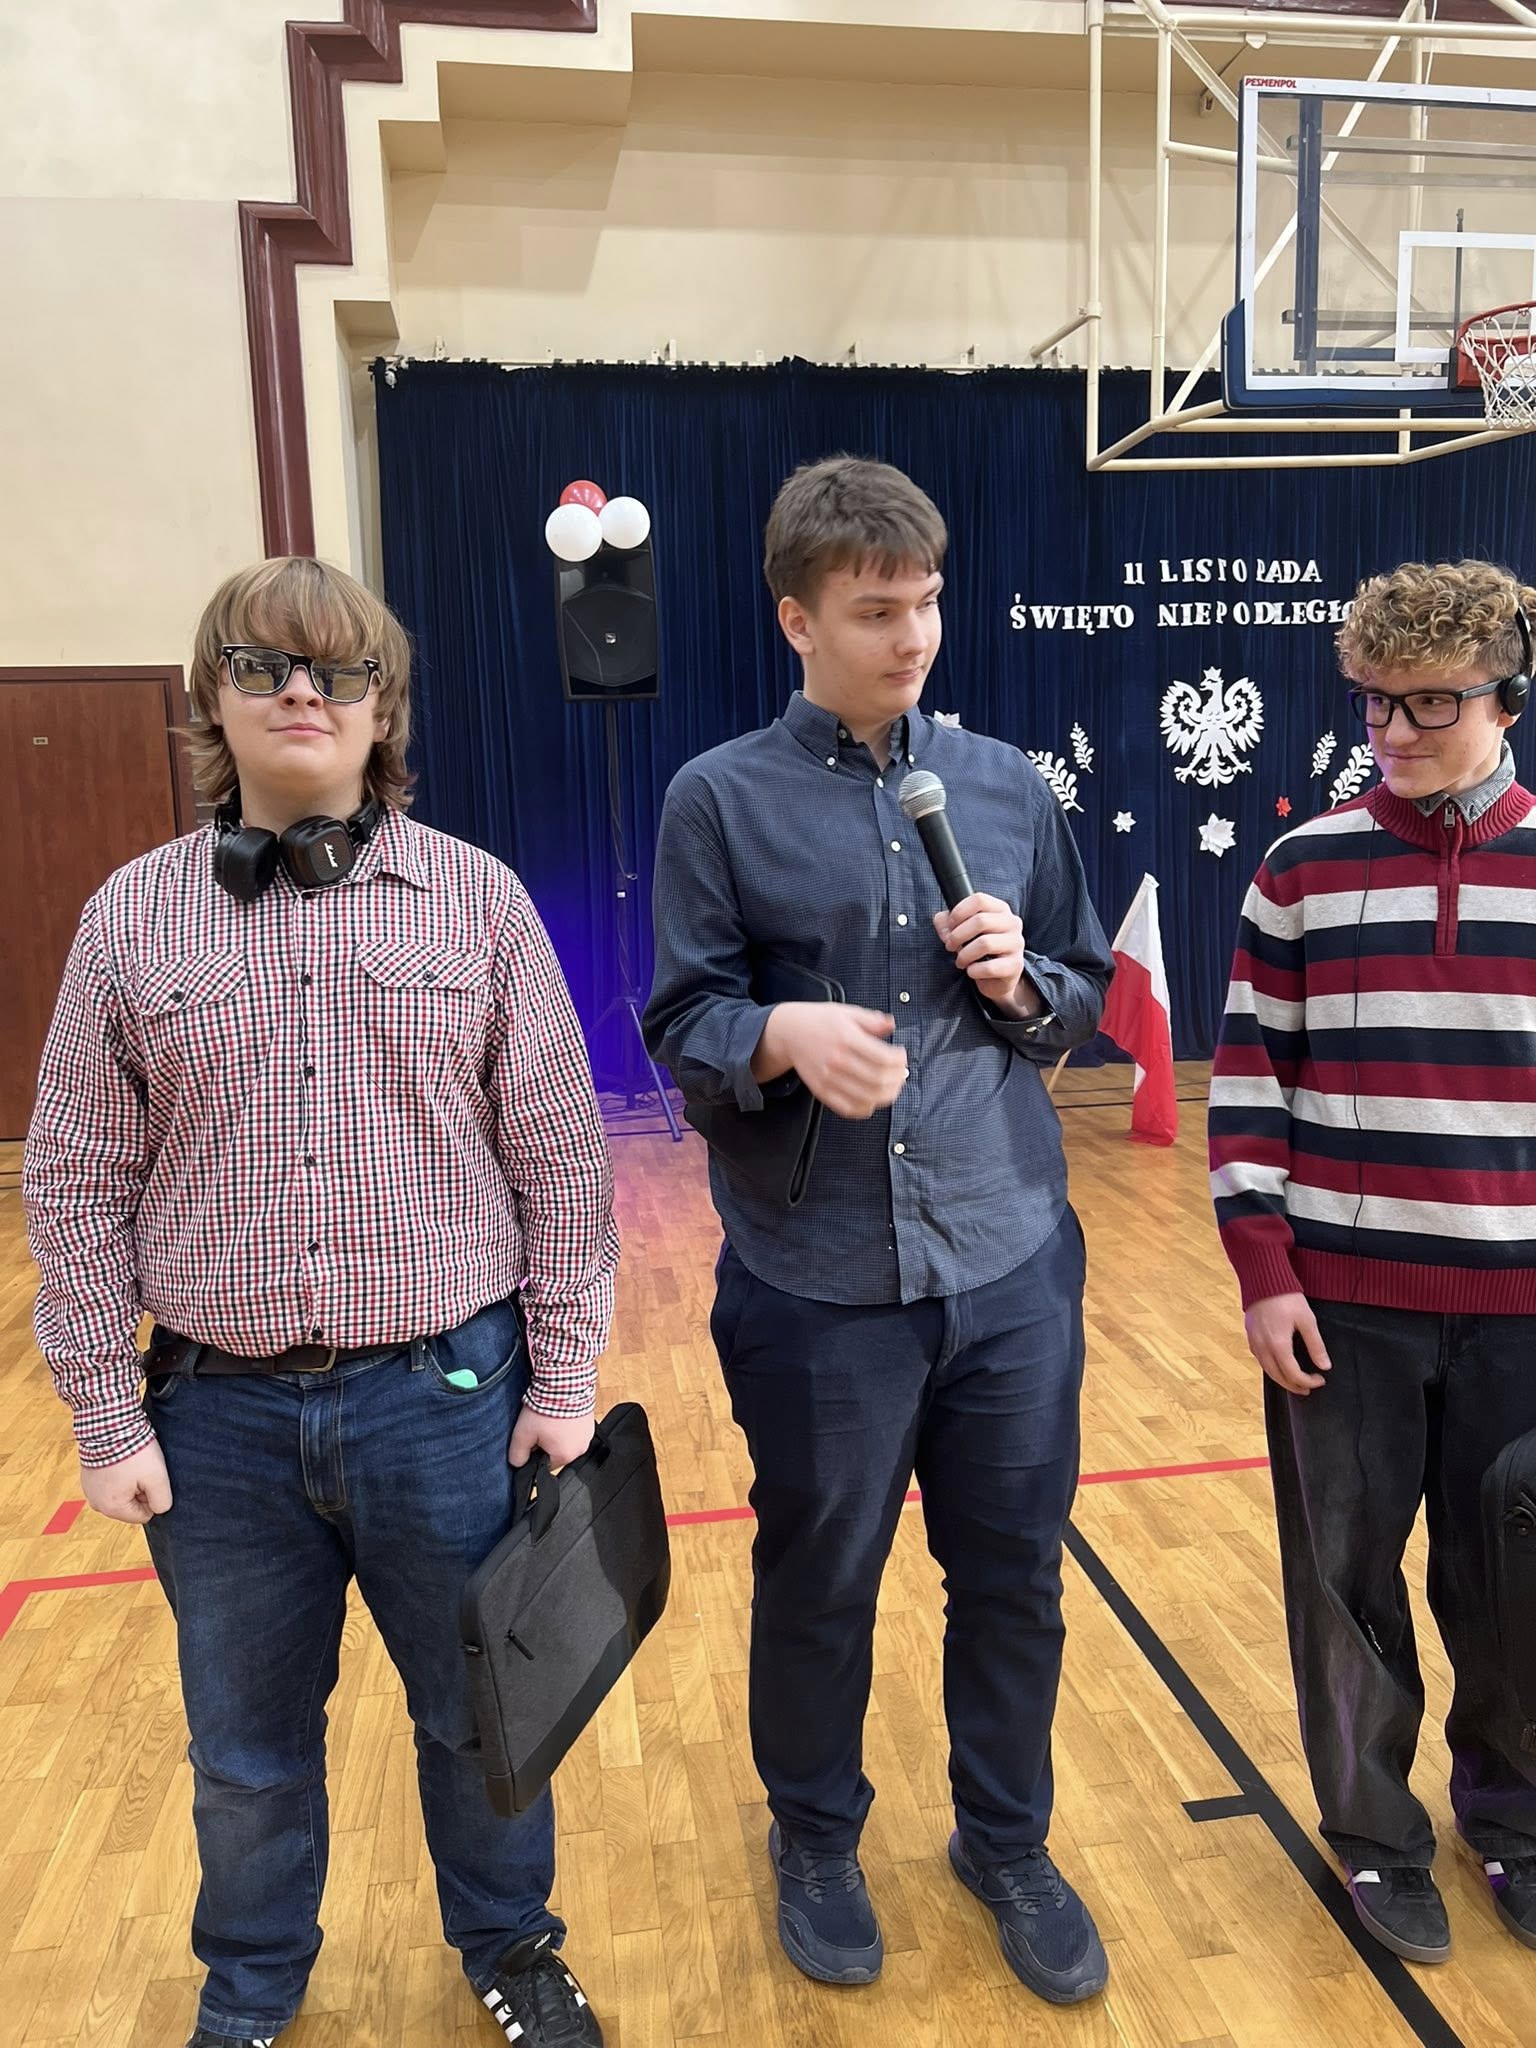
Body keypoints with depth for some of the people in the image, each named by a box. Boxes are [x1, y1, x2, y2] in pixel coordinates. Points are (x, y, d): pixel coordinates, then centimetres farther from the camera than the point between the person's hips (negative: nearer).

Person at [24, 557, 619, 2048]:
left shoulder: (479, 899, -4)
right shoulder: (131, 916, -1)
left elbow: (561, 1162, -2)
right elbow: (77, 1189, 2)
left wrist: (563, 1379, -3)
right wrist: (108, 1419, 0)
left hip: (450, 1397, -1)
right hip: (217, 1418, 1)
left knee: (479, 1714, 18)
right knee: (247, 1750, 21)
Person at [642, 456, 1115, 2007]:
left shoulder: (1006, 785, 5)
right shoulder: (721, 799, -4)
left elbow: (1088, 996, 12)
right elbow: (681, 1025, -5)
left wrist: (1024, 984, -9)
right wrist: (783, 1035, -24)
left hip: (1011, 1267, 3)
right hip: (816, 1284, -2)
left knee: (1015, 1577, 16)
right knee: (818, 1586, 15)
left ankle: (1007, 1842, 43)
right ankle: (816, 1842, 43)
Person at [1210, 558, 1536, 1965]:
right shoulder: (1305, 869, -1)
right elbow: (1248, 1082, -1)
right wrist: (1264, 1271, -6)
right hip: (1342, 1297, 0)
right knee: (1347, 1576, 10)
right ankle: (1375, 1836, 33)